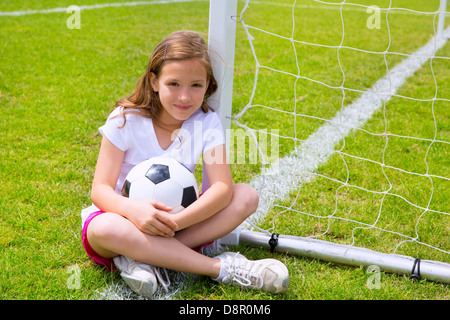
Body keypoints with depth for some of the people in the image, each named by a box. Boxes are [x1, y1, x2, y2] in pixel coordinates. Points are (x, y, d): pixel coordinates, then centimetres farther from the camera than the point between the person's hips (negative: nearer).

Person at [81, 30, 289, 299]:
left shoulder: (206, 122, -8)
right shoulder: (126, 120, -12)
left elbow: (222, 188, -19)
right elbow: (100, 189, -16)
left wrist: (177, 221, -36)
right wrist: (133, 209, -39)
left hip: (172, 221, 3)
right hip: (127, 218, -2)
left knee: (247, 196, -18)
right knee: (104, 229, -38)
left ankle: (142, 258, -30)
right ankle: (222, 268, -32)